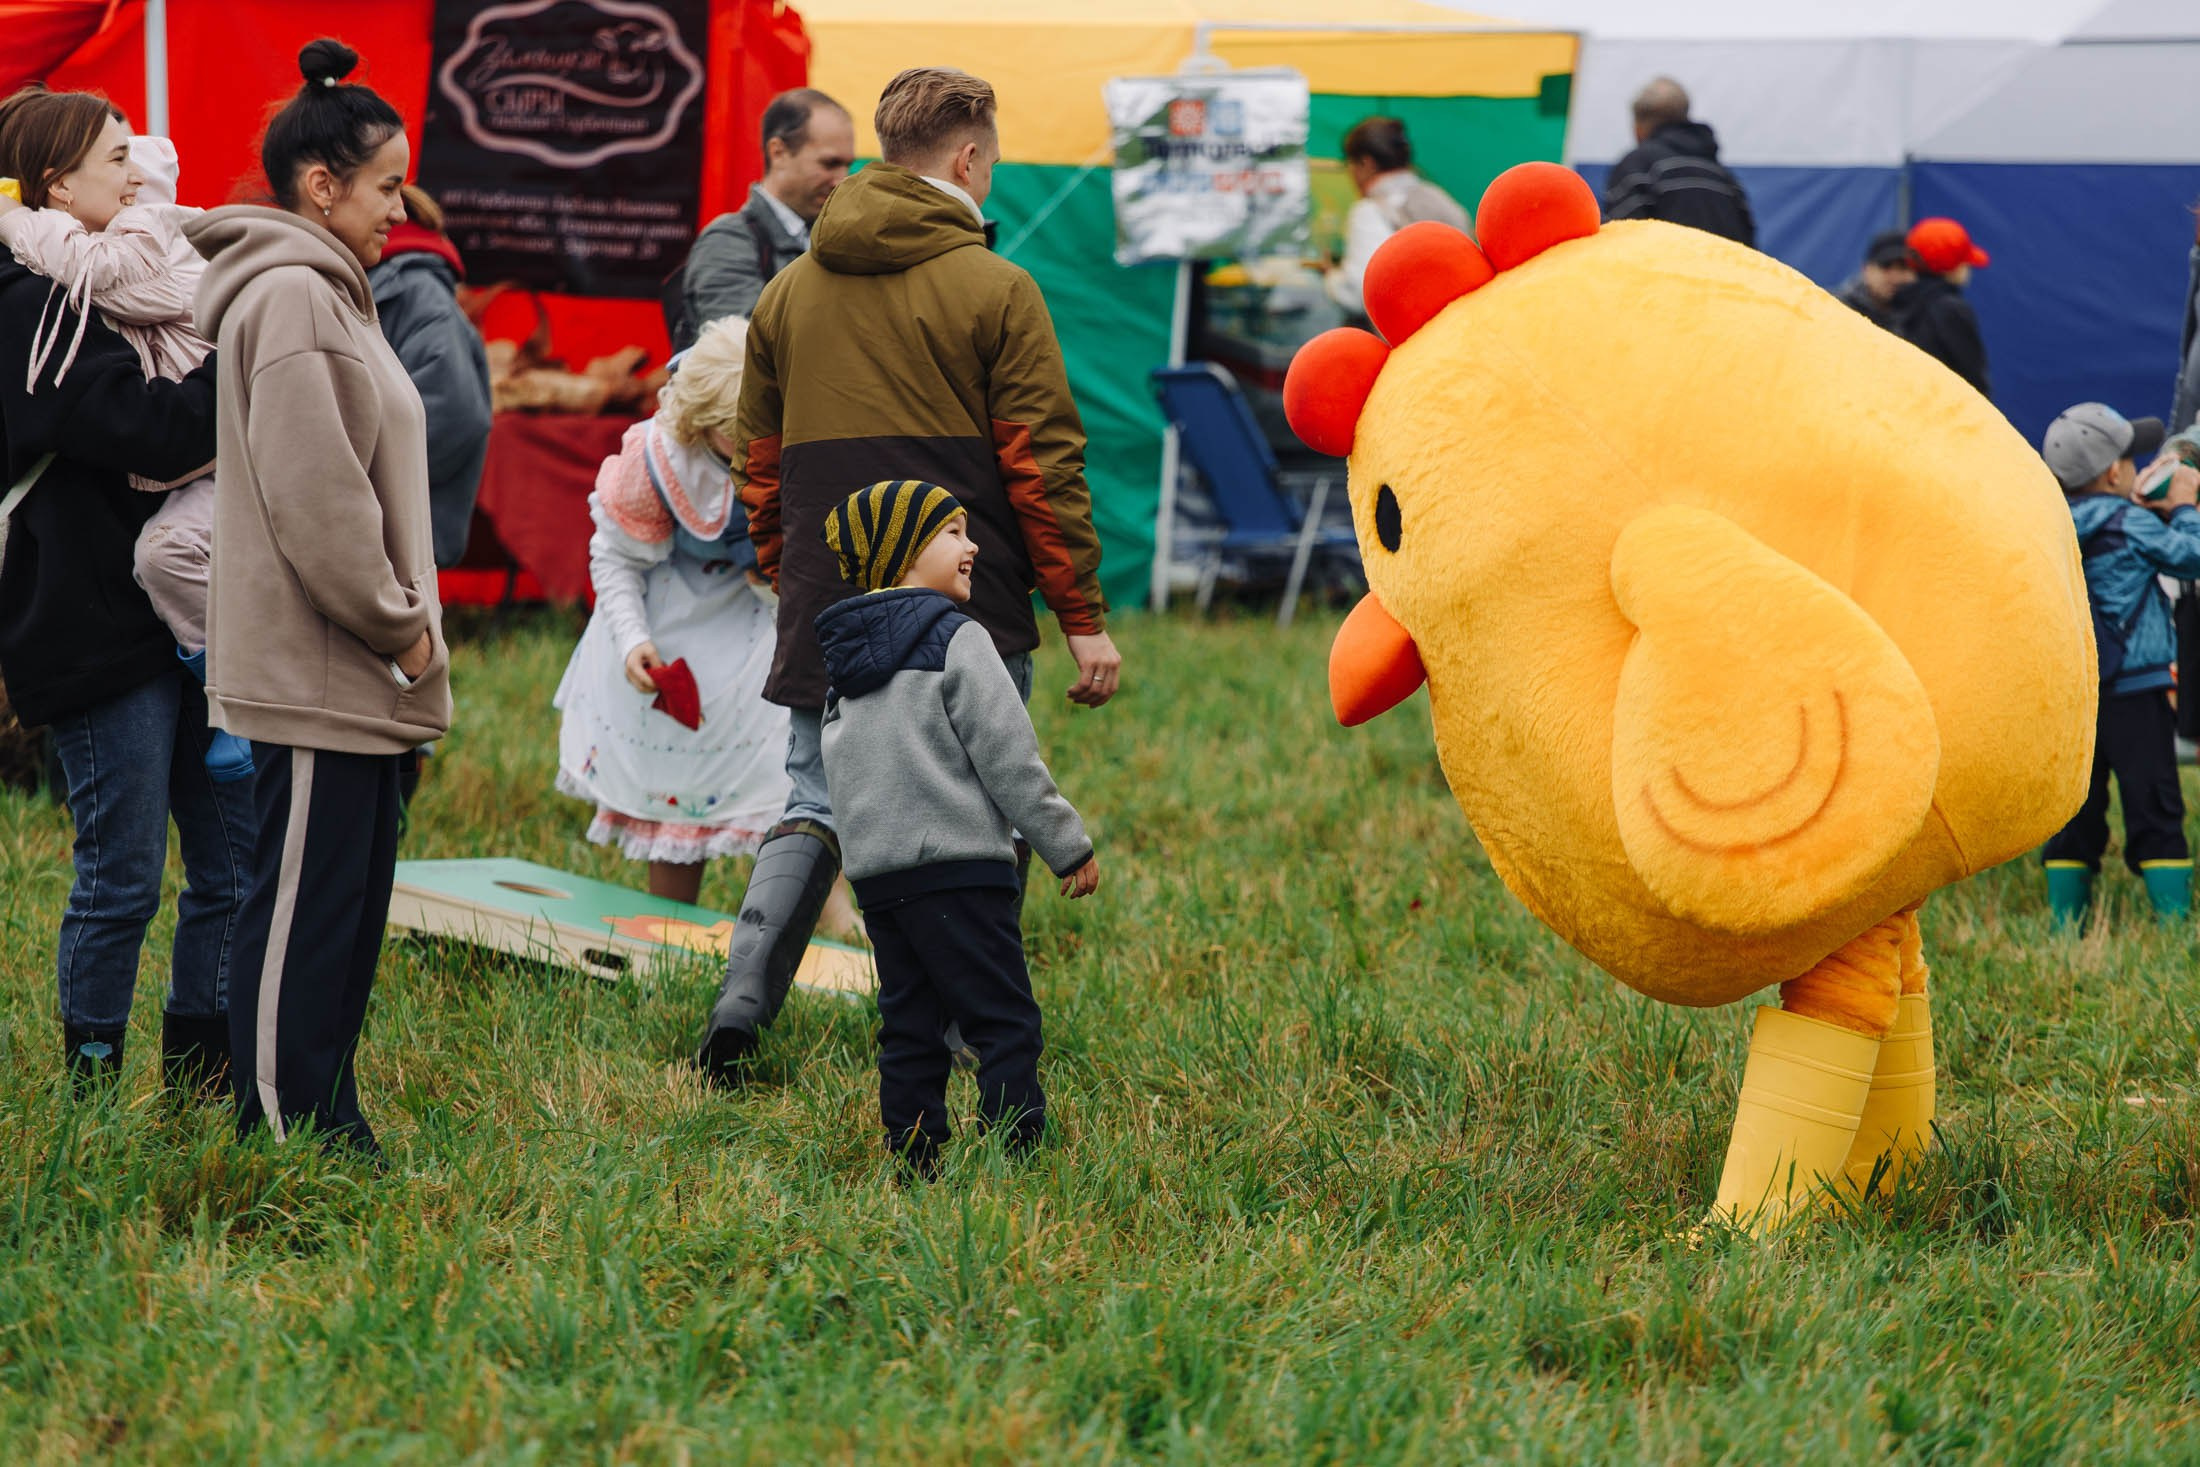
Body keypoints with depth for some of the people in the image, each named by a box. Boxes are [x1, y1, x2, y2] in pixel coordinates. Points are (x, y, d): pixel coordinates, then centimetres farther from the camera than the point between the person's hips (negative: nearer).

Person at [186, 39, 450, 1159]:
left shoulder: (326, 297, 18)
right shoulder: (289, 299, -15)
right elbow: (311, 495, -21)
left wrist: (403, 623, 15)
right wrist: (396, 624, -14)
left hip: (356, 678, 11)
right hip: (313, 673, -11)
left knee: (347, 908, 14)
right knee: (302, 908, -6)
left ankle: (324, 1129, 20)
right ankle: (282, 1139, -2)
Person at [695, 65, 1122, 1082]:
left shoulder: (788, 291, 11)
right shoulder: (994, 291, -6)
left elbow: (759, 464, 17)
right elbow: (1043, 465, -7)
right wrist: (1084, 616, -4)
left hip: (825, 613, 4)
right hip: (969, 616, -4)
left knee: (814, 809, 11)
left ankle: (745, 994, -6)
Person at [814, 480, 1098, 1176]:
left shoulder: (846, 661, 15)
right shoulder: (957, 641, -8)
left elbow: (837, 766, 19)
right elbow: (1009, 759, -9)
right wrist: (1069, 848, -1)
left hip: (873, 871, 8)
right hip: (956, 864, -8)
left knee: (908, 1024, 10)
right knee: (1004, 1021, -6)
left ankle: (913, 1163, 9)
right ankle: (1016, 1152, -11)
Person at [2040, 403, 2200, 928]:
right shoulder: (2132, 525, -11)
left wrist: (2158, 513, 15)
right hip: (2133, 693, -6)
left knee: (2077, 812, 10)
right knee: (2155, 810, -2)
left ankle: (2066, 920, 9)